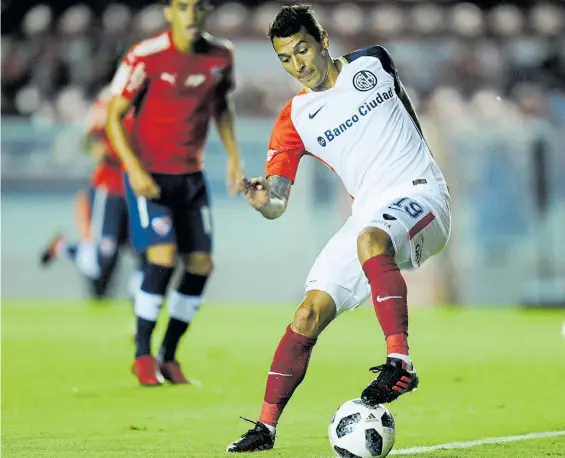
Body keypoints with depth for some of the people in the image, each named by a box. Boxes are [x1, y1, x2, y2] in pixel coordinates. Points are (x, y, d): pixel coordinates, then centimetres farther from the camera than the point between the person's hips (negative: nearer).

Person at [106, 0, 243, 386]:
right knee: (163, 256, -20)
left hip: (191, 176, 5)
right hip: (149, 175, -5)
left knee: (201, 264, 1)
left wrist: (233, 155, 7)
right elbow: (114, 116, -11)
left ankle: (169, 357, 17)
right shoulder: (145, 57, -17)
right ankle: (142, 355, -5)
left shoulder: (221, 55, -1)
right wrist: (134, 168, -21)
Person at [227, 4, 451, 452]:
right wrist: (260, 199, -23)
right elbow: (277, 204, -1)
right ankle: (266, 427, -3)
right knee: (311, 311, -8)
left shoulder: (372, 63, 3)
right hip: (370, 213, 4)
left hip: (421, 194, -4)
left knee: (371, 240, -38)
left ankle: (400, 363, -43)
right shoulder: (293, 120, 5)